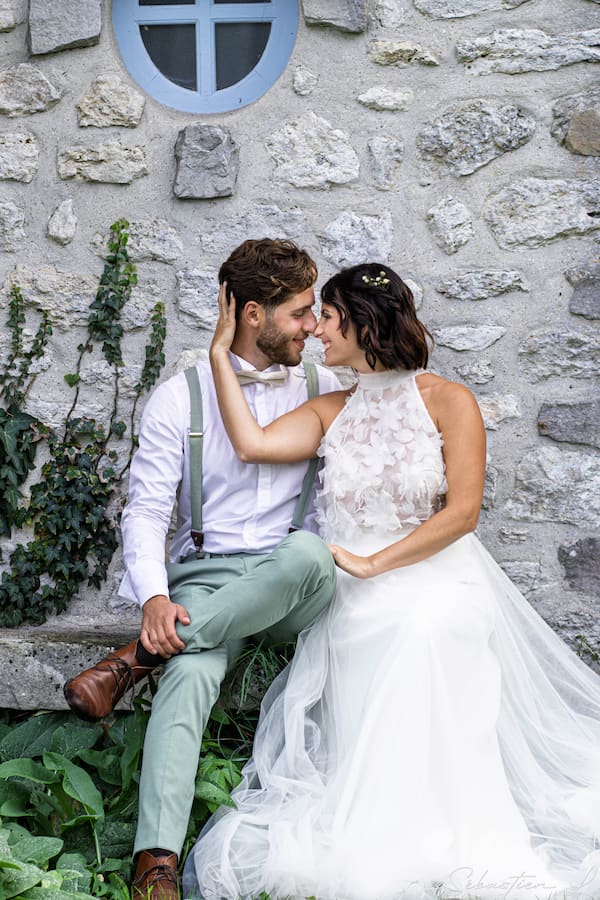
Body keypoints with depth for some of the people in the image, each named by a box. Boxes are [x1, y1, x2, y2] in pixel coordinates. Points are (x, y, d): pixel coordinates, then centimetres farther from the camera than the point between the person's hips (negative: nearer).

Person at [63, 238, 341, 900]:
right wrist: (154, 598, -21)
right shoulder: (178, 399, 2)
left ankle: (135, 658, -26)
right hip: (206, 577, -1)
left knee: (306, 554, -36)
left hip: (296, 591, 2)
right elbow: (146, 509, -3)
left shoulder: (324, 390, 10)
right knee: (191, 673, -34)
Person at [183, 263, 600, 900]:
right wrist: (220, 352, -2)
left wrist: (371, 564, -14)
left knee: (427, 763, -15)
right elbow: (252, 443, -7)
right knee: (361, 765, -4)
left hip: (436, 592, -4)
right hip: (352, 609, 4)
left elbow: (462, 512, -10)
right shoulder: (331, 411, 10)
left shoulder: (446, 400, -3)